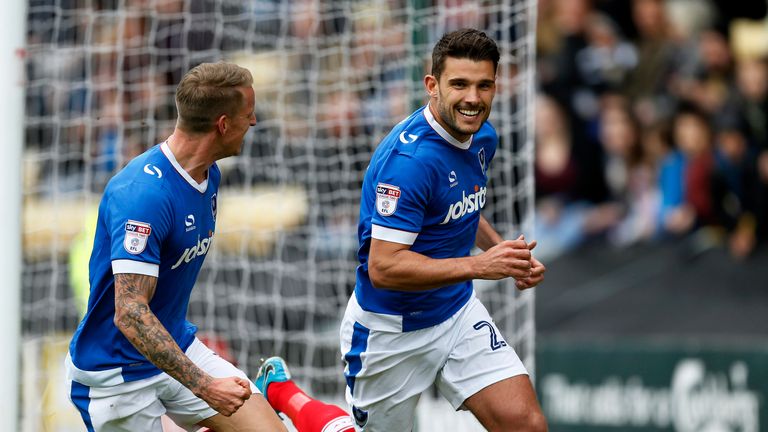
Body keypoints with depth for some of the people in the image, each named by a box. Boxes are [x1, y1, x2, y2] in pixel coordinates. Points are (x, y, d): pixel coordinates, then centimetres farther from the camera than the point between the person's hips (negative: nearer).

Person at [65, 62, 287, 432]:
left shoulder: (208, 175, 3)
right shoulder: (143, 194, -27)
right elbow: (130, 315, -32)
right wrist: (203, 386, -35)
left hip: (178, 348, 8)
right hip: (117, 373, -8)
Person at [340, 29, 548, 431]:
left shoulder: (483, 138, 1)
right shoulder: (408, 157, -26)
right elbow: (383, 268, -30)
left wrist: (504, 253, 3)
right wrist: (479, 266, -33)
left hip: (457, 313, 7)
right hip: (392, 330, -6)